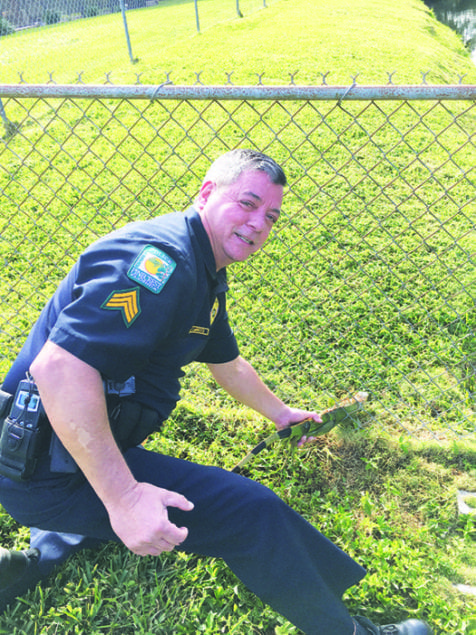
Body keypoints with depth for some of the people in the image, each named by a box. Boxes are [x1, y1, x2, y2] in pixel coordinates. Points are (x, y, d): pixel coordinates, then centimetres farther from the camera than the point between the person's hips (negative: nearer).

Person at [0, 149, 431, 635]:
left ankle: (39, 555, 24)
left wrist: (280, 412, 36)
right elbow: (58, 367, -34)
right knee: (249, 512, -14)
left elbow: (227, 363, 26)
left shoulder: (206, 276, 11)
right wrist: (123, 496, -31)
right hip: (54, 467, -10)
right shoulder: (163, 260, -24)